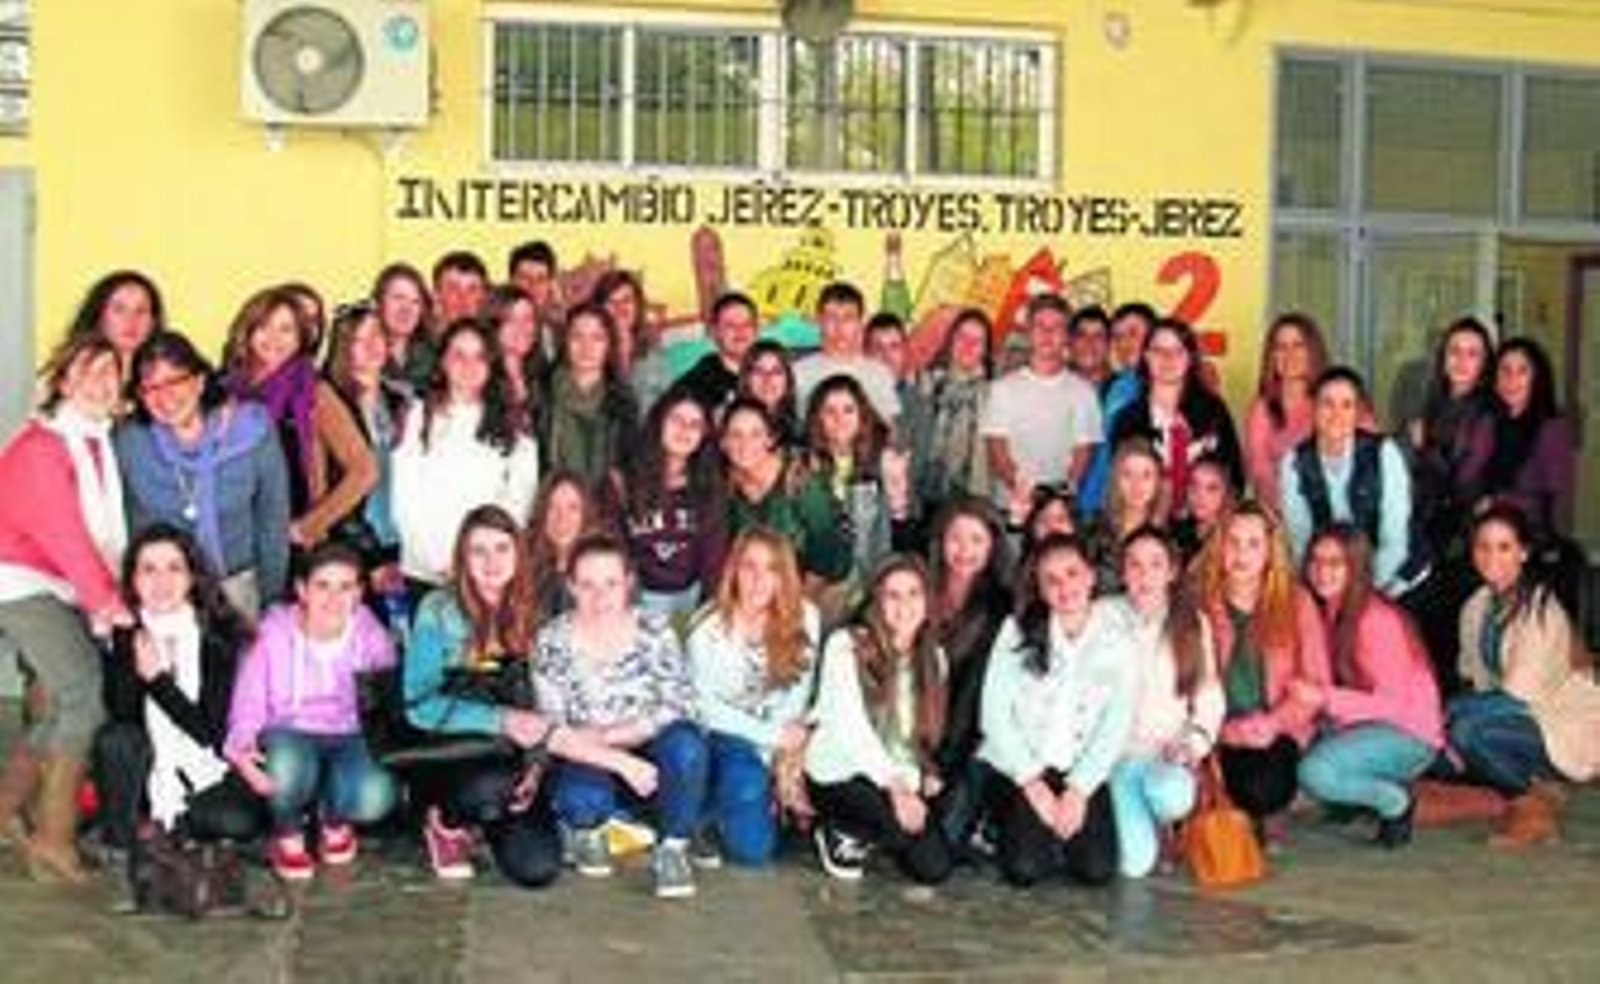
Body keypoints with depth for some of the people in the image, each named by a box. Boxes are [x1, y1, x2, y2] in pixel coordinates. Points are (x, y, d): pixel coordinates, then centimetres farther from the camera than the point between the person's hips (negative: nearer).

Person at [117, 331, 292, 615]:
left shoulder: (252, 431, -10)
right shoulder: (129, 441, -9)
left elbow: (273, 518, 0)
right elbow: (122, 522, 3)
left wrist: (271, 598, 3)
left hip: (237, 585, 0)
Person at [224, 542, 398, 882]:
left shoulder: (368, 634, -6)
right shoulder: (275, 633, -11)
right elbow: (248, 700, -12)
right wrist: (242, 748, -28)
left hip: (345, 737, 1)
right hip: (288, 734, -1)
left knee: (374, 797, -31)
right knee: (290, 764, -39)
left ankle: (334, 819, 11)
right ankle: (288, 837, -2)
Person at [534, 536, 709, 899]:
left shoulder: (654, 631, -5)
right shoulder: (552, 641, -9)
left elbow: (680, 708, -11)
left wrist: (609, 735, -21)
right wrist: (621, 762, -26)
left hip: (650, 759, 1)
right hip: (589, 762, -1)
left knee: (685, 741, -32)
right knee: (584, 798, -35)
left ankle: (672, 848, -10)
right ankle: (588, 830, 5)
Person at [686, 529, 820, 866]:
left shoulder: (804, 620, -7)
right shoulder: (709, 628, -14)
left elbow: (798, 693, 1)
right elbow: (706, 707, -12)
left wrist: (782, 746, -12)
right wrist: (772, 735, -18)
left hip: (777, 736, 2)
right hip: (722, 738, -2)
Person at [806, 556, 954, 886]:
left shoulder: (933, 658, 9)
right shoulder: (846, 645, -11)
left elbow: (932, 731, 10)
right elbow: (850, 726, -20)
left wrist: (930, 776, -11)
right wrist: (894, 785, -30)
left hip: (905, 779, 6)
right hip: (840, 776, -6)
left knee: (935, 868, -10)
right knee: (908, 827, -30)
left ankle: (863, 835, 18)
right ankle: (840, 834, 0)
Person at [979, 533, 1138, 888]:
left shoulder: (1118, 636, 1)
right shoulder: (1017, 630, -1)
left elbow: (1118, 724, -1)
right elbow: (995, 714, -3)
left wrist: (1079, 790, -10)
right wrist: (1033, 783, -10)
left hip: (1082, 771, 1)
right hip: (1017, 766, -1)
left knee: (1096, 869, -18)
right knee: (1026, 869, -21)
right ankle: (1011, 829, 12)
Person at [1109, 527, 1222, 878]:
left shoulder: (1193, 623, 8)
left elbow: (1209, 697, 9)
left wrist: (1194, 743, -8)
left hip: (1168, 755, 1)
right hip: (1115, 752, -1)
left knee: (1170, 796, -35)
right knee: (1135, 863, -20)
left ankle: (1162, 827, 2)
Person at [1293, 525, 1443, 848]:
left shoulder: (1378, 619, -19)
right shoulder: (1323, 615, 4)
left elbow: (1394, 704, -21)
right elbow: (1317, 687, 7)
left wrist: (1325, 699, -31)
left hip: (1409, 736, -8)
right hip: (1359, 725, 8)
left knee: (1315, 771, -28)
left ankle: (1396, 801, -5)